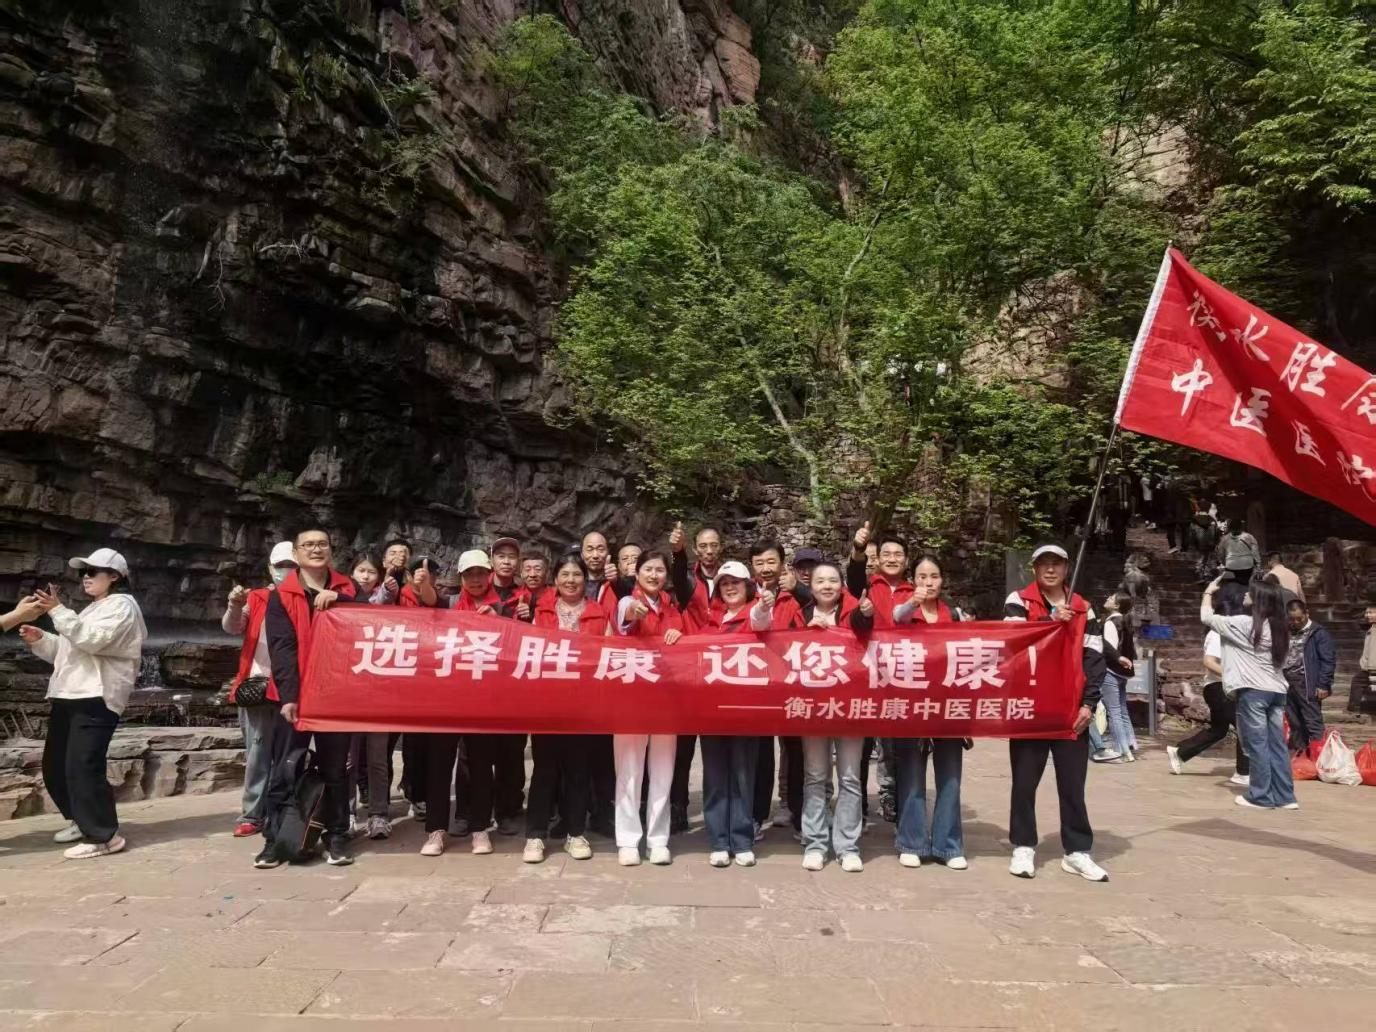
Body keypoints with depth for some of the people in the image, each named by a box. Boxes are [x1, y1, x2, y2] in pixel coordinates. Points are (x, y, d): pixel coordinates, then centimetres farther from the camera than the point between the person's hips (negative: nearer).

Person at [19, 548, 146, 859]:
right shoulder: (94, 609, 26)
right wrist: (40, 640, 11)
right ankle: (82, 820, 30)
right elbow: (69, 650, 27)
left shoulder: (121, 605, -5)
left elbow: (91, 640, -20)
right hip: (69, 697, 10)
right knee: (55, 767, 14)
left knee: (82, 768, -14)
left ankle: (103, 835, -7)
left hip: (96, 699, -10)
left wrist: (58, 611, -21)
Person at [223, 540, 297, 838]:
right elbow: (232, 627, -3)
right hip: (258, 684, 1)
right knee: (257, 753, 4)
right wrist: (234, 607, -23)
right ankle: (251, 814, 10)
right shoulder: (255, 598, 9)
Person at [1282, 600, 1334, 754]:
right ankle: (1298, 753, 20)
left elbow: (1328, 660, -7)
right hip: (1287, 683, 6)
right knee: (1294, 723, 12)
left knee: (1313, 722, -3)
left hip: (1307, 684, -6)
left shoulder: (1318, 632, -3)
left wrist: (1323, 685, -12)